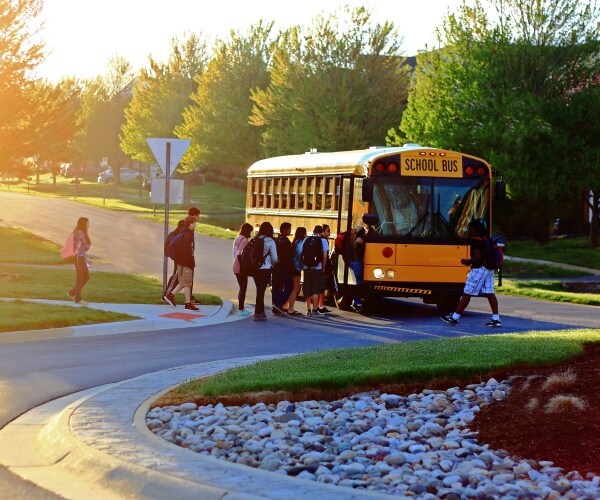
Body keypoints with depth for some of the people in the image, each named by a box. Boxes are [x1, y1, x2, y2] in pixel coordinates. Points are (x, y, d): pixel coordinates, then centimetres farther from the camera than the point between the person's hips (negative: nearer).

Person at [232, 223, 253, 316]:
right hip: (241, 267, -9)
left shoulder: (237, 238, 13)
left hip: (236, 267, 9)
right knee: (243, 288, -2)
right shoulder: (244, 239, -15)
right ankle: (241, 310, 1)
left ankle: (241, 308, 23)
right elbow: (239, 254, -22)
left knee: (242, 288, 18)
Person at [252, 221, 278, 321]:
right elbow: (274, 258, -4)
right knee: (261, 291, -1)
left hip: (255, 268, 5)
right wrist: (272, 264, 17)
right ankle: (258, 313, -2)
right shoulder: (270, 242, -7)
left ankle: (261, 312, 24)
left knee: (260, 290, 15)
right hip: (265, 269, -5)